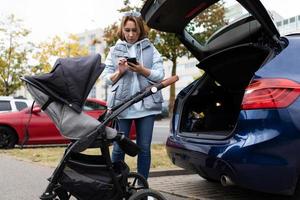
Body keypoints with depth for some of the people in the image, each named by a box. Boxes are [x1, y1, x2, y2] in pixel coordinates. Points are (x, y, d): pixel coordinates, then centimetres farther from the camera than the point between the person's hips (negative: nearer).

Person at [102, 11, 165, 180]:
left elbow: (160, 75, 1)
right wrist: (119, 72, -12)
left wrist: (141, 70, -14)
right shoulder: (115, 50, 10)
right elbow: (106, 78, 7)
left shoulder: (150, 49, 8)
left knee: (144, 148, 4)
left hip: (146, 104, 0)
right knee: (119, 148, 2)